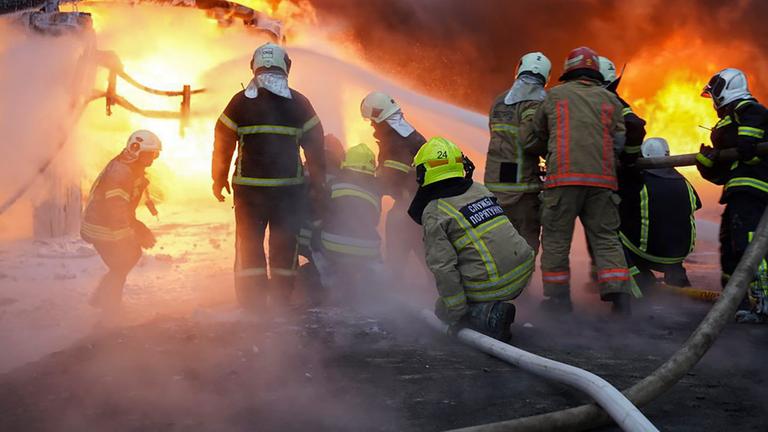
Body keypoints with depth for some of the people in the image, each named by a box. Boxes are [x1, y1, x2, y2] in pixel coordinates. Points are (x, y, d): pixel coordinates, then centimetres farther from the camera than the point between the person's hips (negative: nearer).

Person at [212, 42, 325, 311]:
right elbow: (315, 146, 3)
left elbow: (223, 143, 2)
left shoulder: (240, 101, -1)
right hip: (289, 187, 1)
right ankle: (281, 301, 12)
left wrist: (219, 179, 14)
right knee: (284, 244, 10)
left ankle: (251, 302, 7)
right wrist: (318, 185, 11)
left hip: (248, 187, 0)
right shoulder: (299, 103, 1)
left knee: (249, 243, 8)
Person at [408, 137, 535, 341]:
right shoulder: (480, 189, 10)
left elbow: (442, 267, -12)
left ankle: (488, 314, -9)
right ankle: (492, 306, 18)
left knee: (444, 310, 16)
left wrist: (458, 313, -8)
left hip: (490, 286, -7)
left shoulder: (433, 213, -8)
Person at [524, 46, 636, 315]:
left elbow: (533, 141, 16)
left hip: (563, 176, -2)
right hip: (602, 179, 2)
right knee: (606, 239, 7)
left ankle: (557, 300, 8)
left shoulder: (554, 96, 12)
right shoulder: (610, 99, 16)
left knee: (556, 240, 6)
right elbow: (619, 143, 10)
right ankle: (620, 298, -2)